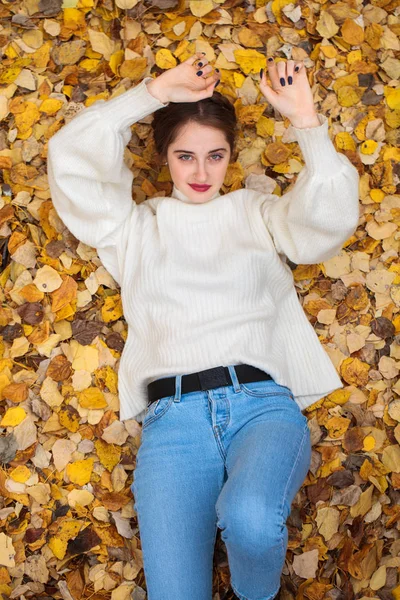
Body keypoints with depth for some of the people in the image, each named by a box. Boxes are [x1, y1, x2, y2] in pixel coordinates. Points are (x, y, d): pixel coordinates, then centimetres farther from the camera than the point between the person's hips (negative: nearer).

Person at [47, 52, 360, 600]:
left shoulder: (255, 213, 22)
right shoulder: (138, 226, 23)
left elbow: (332, 217, 4)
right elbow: (71, 159, 10)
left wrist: (307, 121, -7)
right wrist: (156, 91, 7)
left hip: (262, 402, 0)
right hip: (172, 416, 1)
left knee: (249, 518, -33)